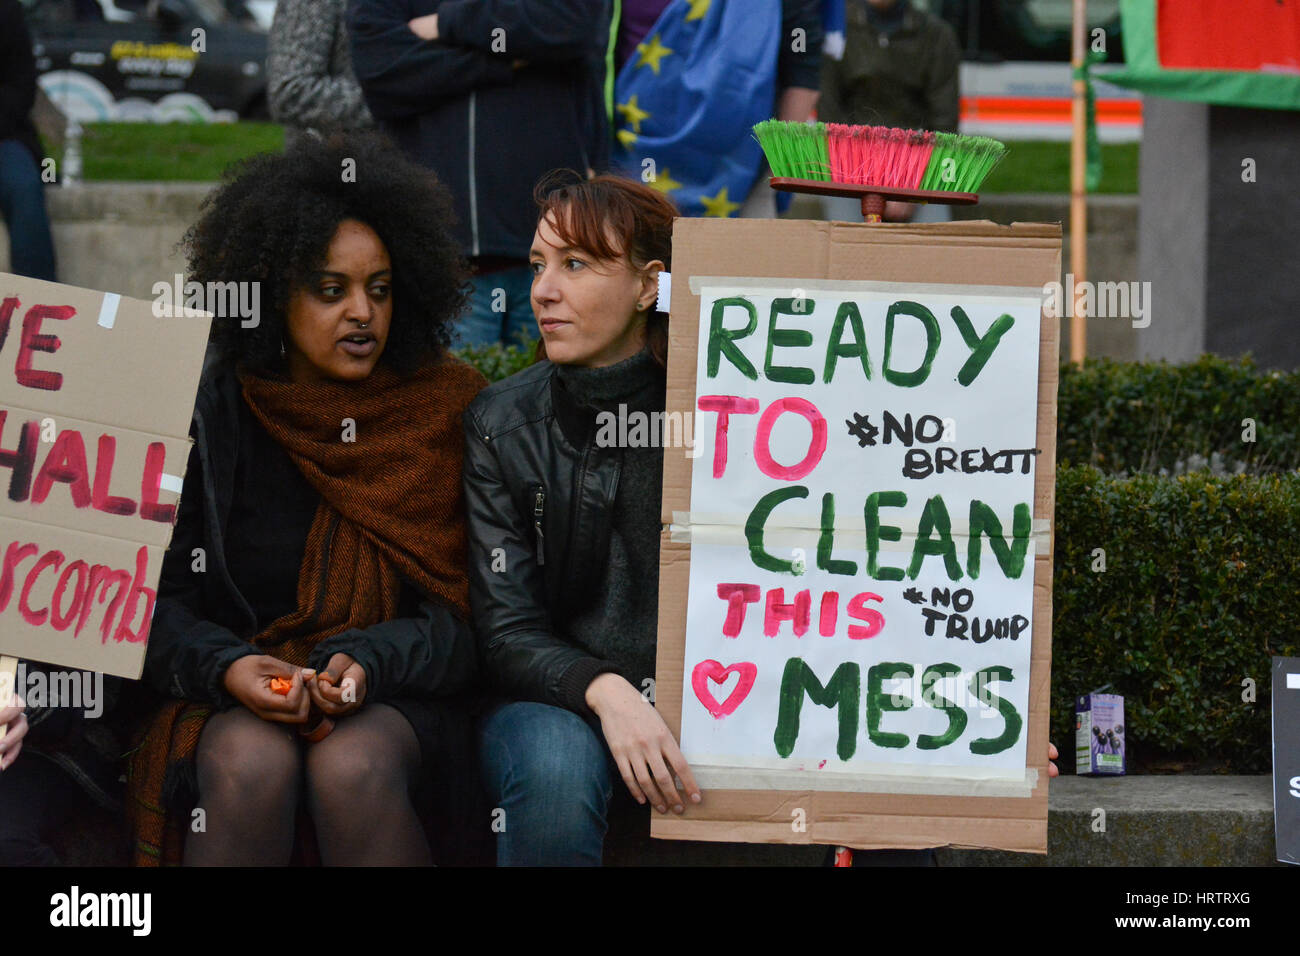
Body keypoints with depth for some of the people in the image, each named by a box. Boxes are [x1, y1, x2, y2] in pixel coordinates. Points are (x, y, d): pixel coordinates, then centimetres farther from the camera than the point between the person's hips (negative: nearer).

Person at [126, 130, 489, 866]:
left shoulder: (447, 413, 4)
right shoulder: (214, 420, 4)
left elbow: (469, 610, 0)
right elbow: (163, 599, 2)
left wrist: (367, 663, -17)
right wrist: (228, 667, -19)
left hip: (397, 696, 0)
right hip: (239, 697, 1)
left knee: (353, 769, -33)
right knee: (250, 766, -33)